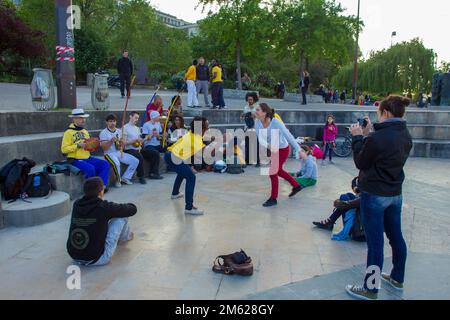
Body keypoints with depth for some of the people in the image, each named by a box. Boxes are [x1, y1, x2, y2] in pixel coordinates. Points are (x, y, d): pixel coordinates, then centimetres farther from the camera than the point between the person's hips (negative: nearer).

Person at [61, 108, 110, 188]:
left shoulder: (85, 131, 18)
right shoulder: (68, 132, -5)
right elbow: (64, 149, -11)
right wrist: (78, 145, -18)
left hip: (88, 158, 7)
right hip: (75, 160, -7)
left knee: (105, 164, -13)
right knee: (90, 168, -32)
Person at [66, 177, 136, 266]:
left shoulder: (76, 205, -1)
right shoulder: (104, 207, -16)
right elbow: (133, 209, -3)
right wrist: (127, 206, 20)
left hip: (74, 258, 6)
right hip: (96, 260, -6)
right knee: (121, 215, 3)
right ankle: (125, 237, 33)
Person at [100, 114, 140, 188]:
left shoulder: (119, 131, 10)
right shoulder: (104, 132, -7)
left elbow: (121, 147, 11)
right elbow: (104, 148, -13)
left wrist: (121, 143, -13)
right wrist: (111, 141, -29)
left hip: (119, 153, 6)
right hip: (109, 154, -6)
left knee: (135, 161, -7)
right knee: (116, 163, -37)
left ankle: (125, 178, 1)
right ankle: (118, 180, -9)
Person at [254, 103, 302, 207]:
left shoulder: (276, 122, -31)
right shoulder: (257, 122, -16)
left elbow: (288, 136, -27)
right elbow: (260, 138, -20)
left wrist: (299, 150, -25)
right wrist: (268, 146, -41)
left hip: (283, 149, -7)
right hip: (274, 150, 7)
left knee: (273, 173, -1)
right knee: (278, 170, 23)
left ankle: (273, 199, 17)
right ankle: (296, 186, 43)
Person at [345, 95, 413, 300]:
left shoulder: (377, 137, -23)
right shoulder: (406, 136, 4)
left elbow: (361, 163, -10)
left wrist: (357, 137, -1)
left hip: (374, 196, -8)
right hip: (395, 194, 8)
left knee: (375, 243, 1)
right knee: (396, 237, 20)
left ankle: (370, 290, 14)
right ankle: (397, 279, 39)